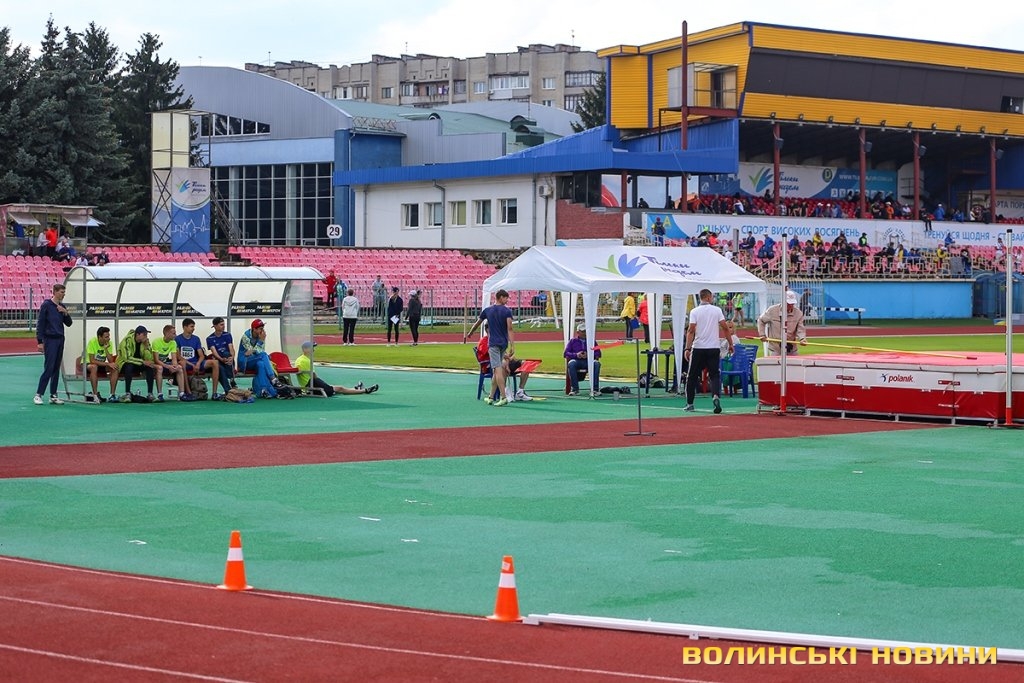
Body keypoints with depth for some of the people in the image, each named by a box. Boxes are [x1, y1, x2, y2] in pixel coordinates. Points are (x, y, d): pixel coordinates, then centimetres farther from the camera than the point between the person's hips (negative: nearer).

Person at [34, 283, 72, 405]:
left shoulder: (62, 306, 13)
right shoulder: (46, 305, -5)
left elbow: (68, 323, 15)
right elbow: (40, 323, -7)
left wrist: (65, 313, -3)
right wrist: (40, 342, -12)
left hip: (60, 340, 6)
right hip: (50, 340, -6)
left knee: (56, 369, 7)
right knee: (48, 368, -12)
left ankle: (53, 395, 11)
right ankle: (38, 395, -8)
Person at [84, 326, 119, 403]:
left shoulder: (109, 343, -10)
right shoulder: (92, 342, -24)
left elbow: (111, 361, -16)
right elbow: (92, 360, -29)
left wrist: (106, 349, -29)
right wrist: (108, 364, -33)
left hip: (101, 364, 5)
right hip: (87, 364, -5)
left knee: (115, 368, -21)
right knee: (94, 367, -39)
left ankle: (112, 394, -18)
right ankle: (95, 395, -35)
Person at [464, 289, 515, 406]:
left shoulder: (487, 310, 4)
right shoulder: (507, 311, -2)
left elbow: (477, 324, 18)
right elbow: (510, 329, -13)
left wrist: (468, 335, 35)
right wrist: (512, 345, -16)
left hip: (493, 343, -1)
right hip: (504, 343, 1)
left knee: (498, 370, -10)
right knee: (496, 370, 12)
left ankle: (503, 397, -21)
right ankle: (491, 397, 17)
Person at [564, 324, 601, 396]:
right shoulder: (572, 341, 20)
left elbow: (598, 353, 11)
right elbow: (565, 353, 10)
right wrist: (576, 355, -9)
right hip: (577, 361, 0)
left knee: (596, 363, -34)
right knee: (571, 364, -37)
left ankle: (595, 389, -34)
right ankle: (575, 389, -34)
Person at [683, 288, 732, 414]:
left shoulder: (694, 312, -1)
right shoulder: (717, 310, 2)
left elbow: (691, 331, -9)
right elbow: (725, 328, 0)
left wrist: (687, 348, -10)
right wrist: (730, 344, 8)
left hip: (698, 348, -1)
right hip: (714, 348, 1)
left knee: (692, 377, 10)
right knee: (714, 375, 6)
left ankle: (689, 404, 13)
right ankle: (716, 396, -20)